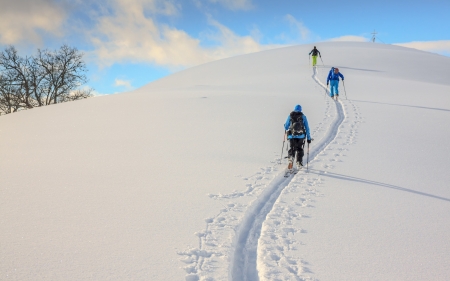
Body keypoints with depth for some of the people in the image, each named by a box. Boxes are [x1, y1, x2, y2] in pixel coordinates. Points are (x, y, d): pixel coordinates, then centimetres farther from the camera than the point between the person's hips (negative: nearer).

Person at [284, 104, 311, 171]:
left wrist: (287, 131, 35)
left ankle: (291, 158, -22)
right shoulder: (303, 116, 5)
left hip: (292, 136, 0)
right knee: (300, 149, 16)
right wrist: (308, 138, 6)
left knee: (292, 149, 6)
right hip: (301, 135, 0)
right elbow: (307, 127, 3)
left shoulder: (290, 116, 5)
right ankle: (299, 163, 14)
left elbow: (286, 126, 11)